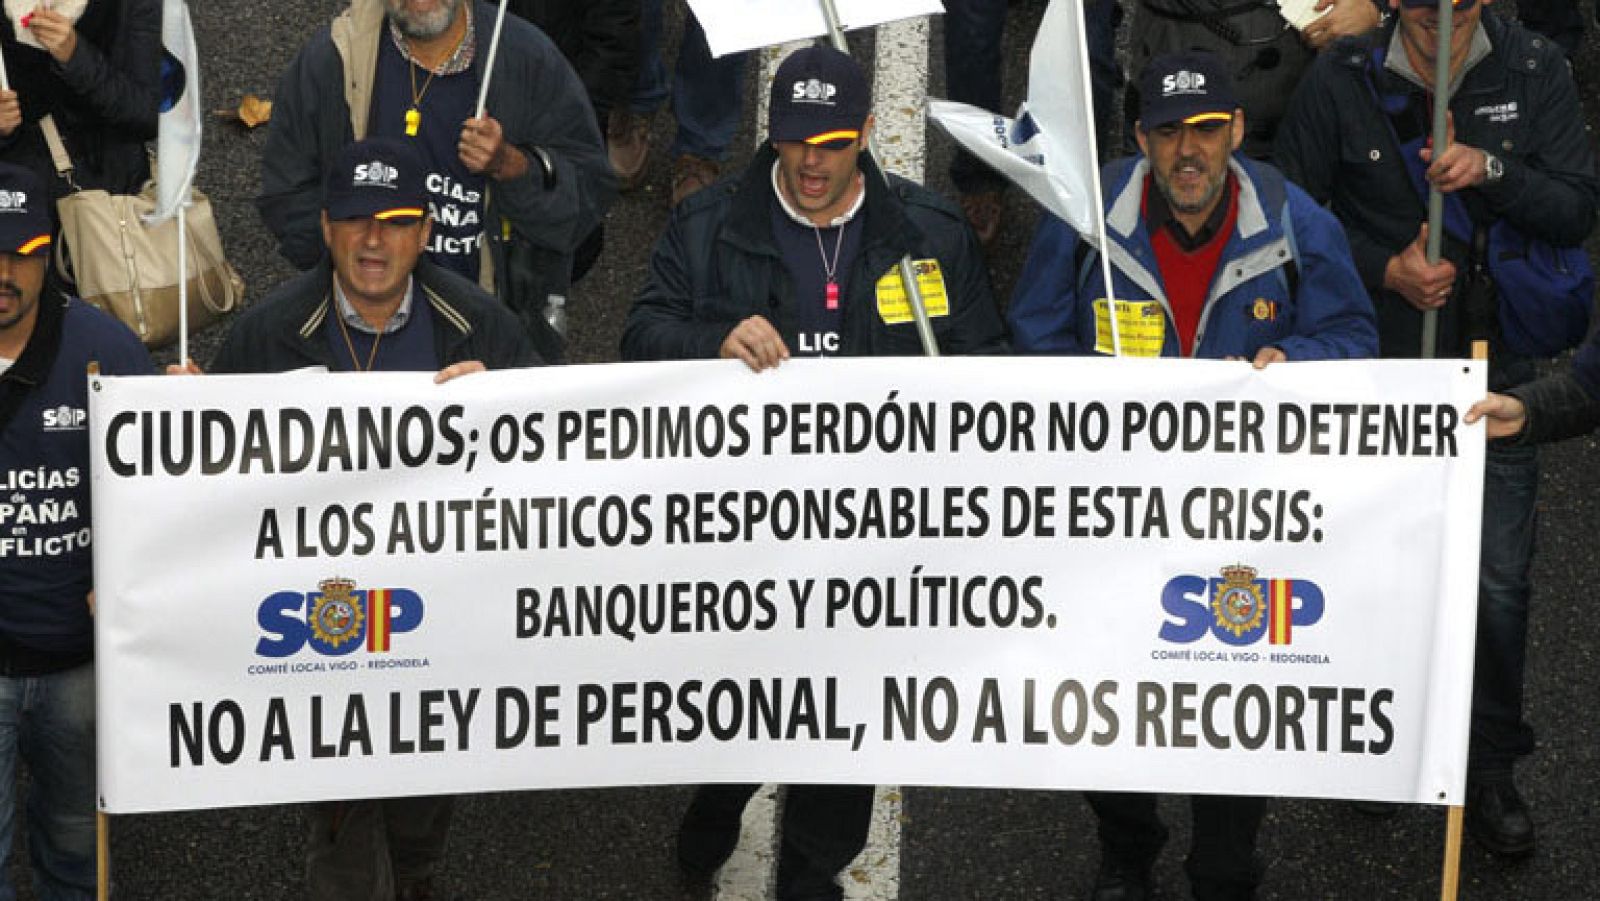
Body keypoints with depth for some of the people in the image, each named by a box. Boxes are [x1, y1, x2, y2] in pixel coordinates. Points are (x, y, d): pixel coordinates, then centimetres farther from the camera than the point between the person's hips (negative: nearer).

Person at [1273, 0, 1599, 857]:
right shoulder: (1340, 80, -9)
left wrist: (1492, 170, -23)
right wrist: (1385, 269, -15)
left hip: (1497, 365, 1)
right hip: (1377, 363, -1)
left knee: (1499, 580, 3)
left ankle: (1489, 770, 22)